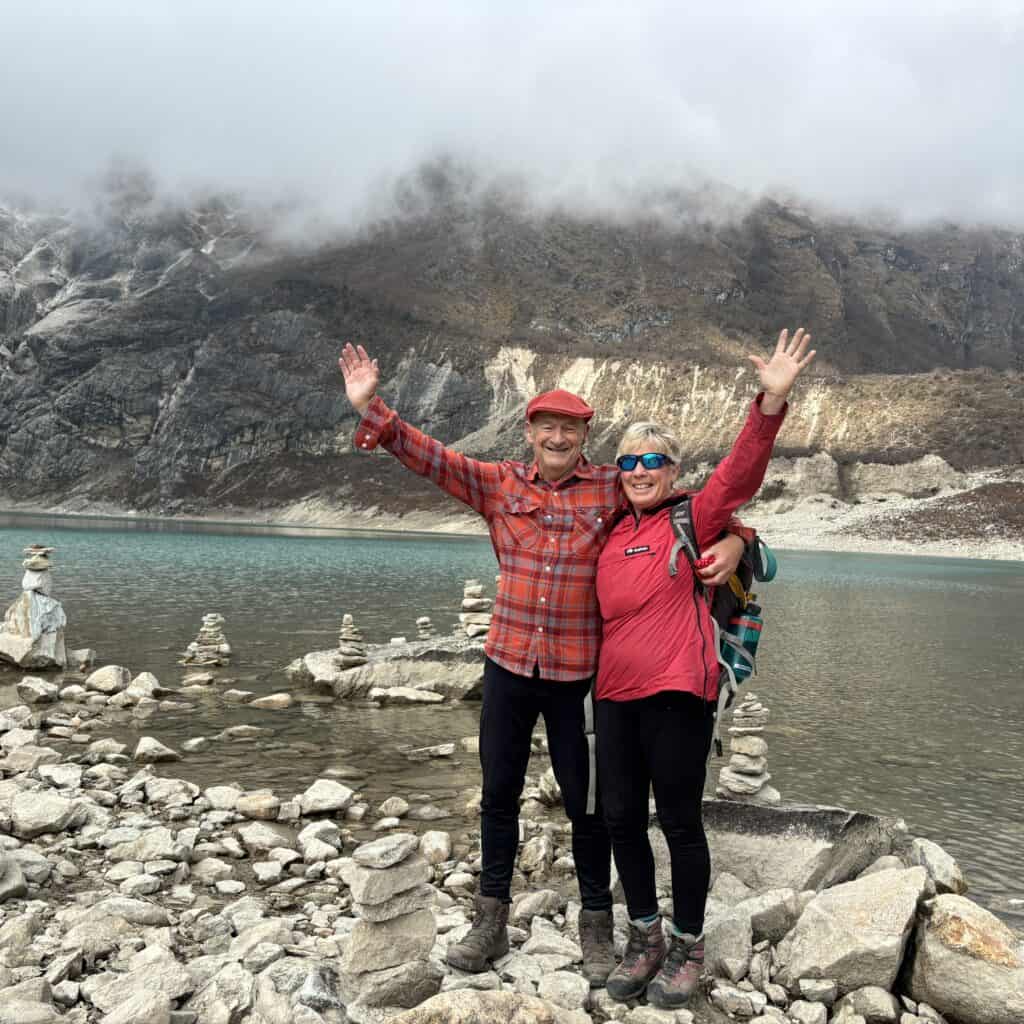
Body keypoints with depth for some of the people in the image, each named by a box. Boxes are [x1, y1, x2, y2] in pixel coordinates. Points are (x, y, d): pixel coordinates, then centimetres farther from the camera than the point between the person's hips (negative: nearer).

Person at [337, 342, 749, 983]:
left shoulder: (613, 488, -3)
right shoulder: (499, 484, 2)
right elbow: (429, 456, -1)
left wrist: (730, 541, -18)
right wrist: (370, 409, -10)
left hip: (578, 673, -2)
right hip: (508, 665, 2)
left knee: (586, 803, 9)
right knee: (499, 793, 12)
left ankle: (597, 926, 28)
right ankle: (492, 922, 28)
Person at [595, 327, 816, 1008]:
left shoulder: (692, 520, -2)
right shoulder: (609, 534, 12)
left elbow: (741, 473, -16)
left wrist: (772, 400, -28)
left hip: (676, 692, -5)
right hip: (614, 691, 6)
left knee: (679, 821, 4)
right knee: (621, 816, 10)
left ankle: (688, 948, 23)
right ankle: (646, 938, 29)